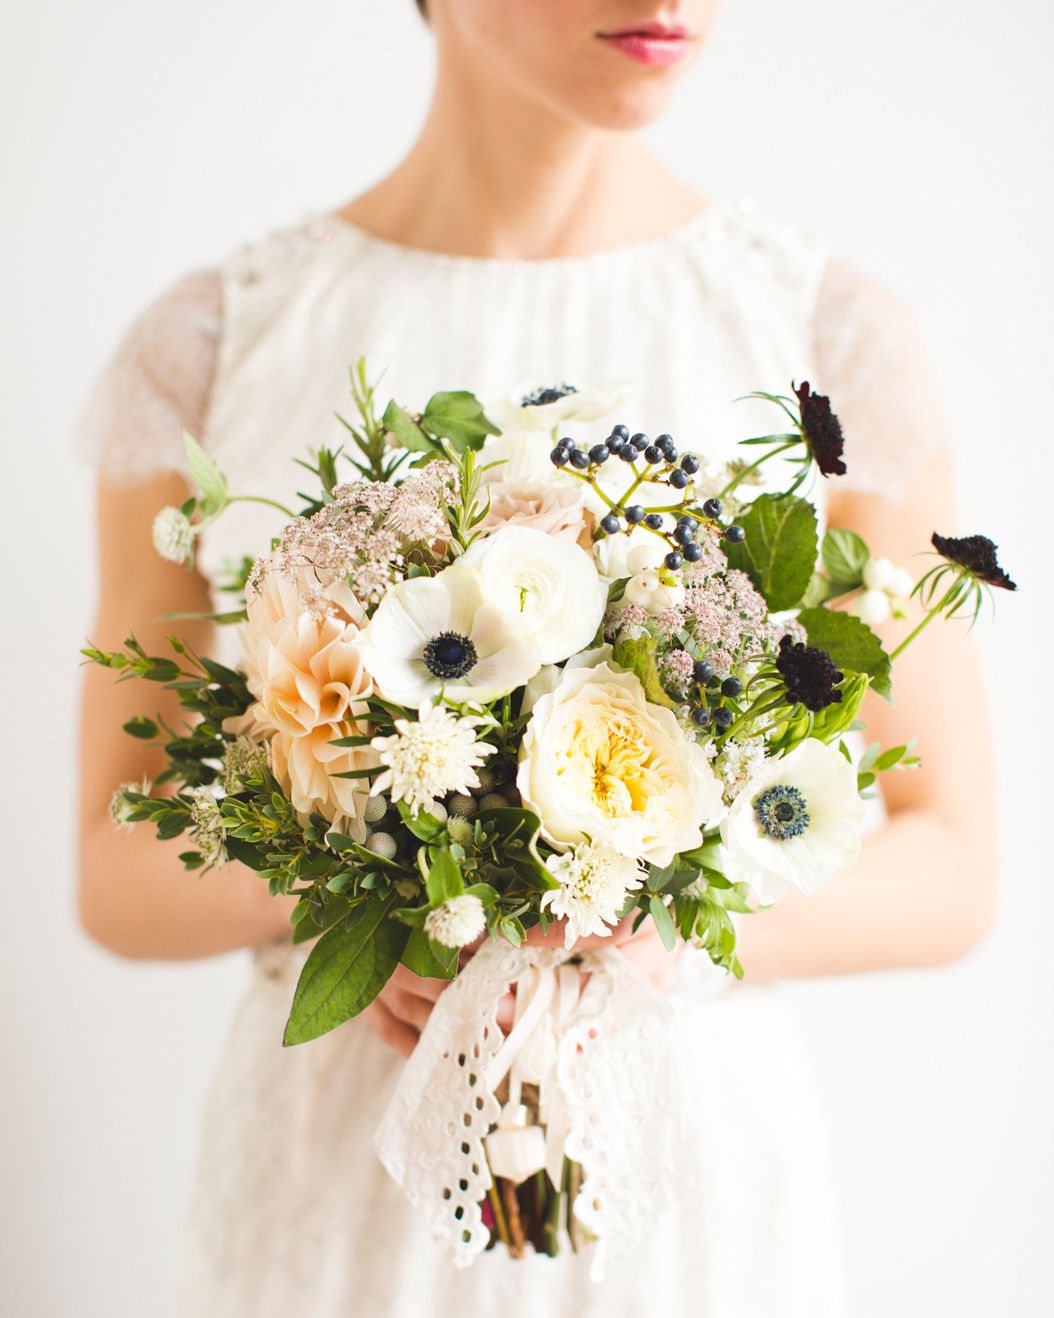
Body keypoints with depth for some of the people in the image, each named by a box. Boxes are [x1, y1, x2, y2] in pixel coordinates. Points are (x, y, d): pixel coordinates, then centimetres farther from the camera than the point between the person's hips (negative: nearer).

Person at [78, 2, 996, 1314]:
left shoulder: (835, 335, -6)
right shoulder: (206, 346, -5)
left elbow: (948, 871, -2)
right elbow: (116, 873, -1)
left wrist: (681, 934, -21)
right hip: (331, 1169, 1)